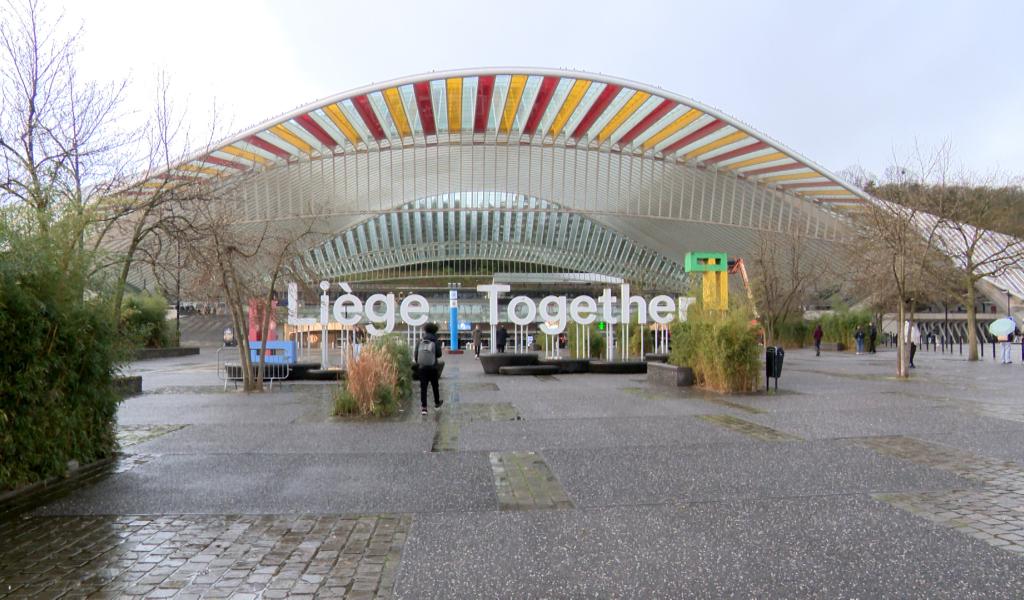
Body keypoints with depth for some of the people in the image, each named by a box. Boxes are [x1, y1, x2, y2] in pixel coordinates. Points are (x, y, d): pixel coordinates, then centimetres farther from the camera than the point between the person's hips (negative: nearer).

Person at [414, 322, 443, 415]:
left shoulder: (420, 342, -4)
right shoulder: (436, 342, -10)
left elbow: (415, 355, -1)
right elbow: (439, 354, -6)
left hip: (421, 368, 1)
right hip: (433, 368, -1)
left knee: (423, 388, 3)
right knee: (435, 386, 17)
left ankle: (423, 407, -4)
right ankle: (437, 403, 35)